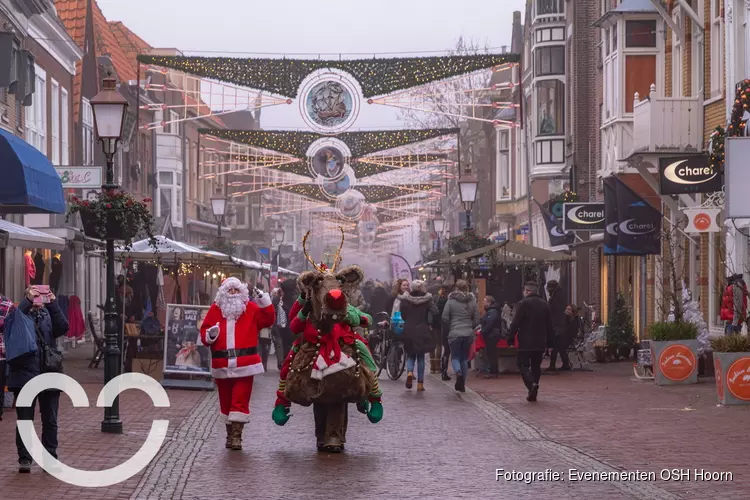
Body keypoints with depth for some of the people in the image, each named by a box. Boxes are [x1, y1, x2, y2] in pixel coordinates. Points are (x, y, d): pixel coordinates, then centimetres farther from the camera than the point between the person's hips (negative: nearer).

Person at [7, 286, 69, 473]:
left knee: (50, 420, 6)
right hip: (25, 375, -2)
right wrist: (28, 301, -25)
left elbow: (62, 328, -8)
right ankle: (24, 459, 8)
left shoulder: (48, 315, 10)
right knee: (24, 420, 2)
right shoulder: (21, 314, 3)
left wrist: (52, 303, -16)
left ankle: (50, 458, 13)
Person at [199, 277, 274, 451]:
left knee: (240, 401, -8)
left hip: (244, 364, -2)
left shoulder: (251, 308, 5)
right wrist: (210, 335, -14)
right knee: (226, 401, 10)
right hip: (222, 365, 2)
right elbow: (204, 331, 9)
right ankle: (230, 434, 22)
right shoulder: (215, 309, 8)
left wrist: (264, 301, -13)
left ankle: (236, 436, -8)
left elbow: (268, 320, -4)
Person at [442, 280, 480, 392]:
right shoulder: (473, 301, 4)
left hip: (455, 334, -3)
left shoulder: (451, 301, -5)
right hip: (469, 334, 3)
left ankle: (458, 373, -24)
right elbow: (476, 320, 5)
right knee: (464, 358, 13)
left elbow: (445, 318, -7)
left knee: (455, 357, 7)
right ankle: (462, 385, 13)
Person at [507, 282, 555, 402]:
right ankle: (533, 393, 13)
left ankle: (532, 384, -26)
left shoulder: (523, 304, -9)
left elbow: (515, 323, -11)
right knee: (536, 366, 13)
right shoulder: (544, 305, 11)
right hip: (540, 343, 5)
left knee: (523, 365, -1)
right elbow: (550, 326, 14)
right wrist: (550, 342, 17)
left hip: (526, 342, -5)